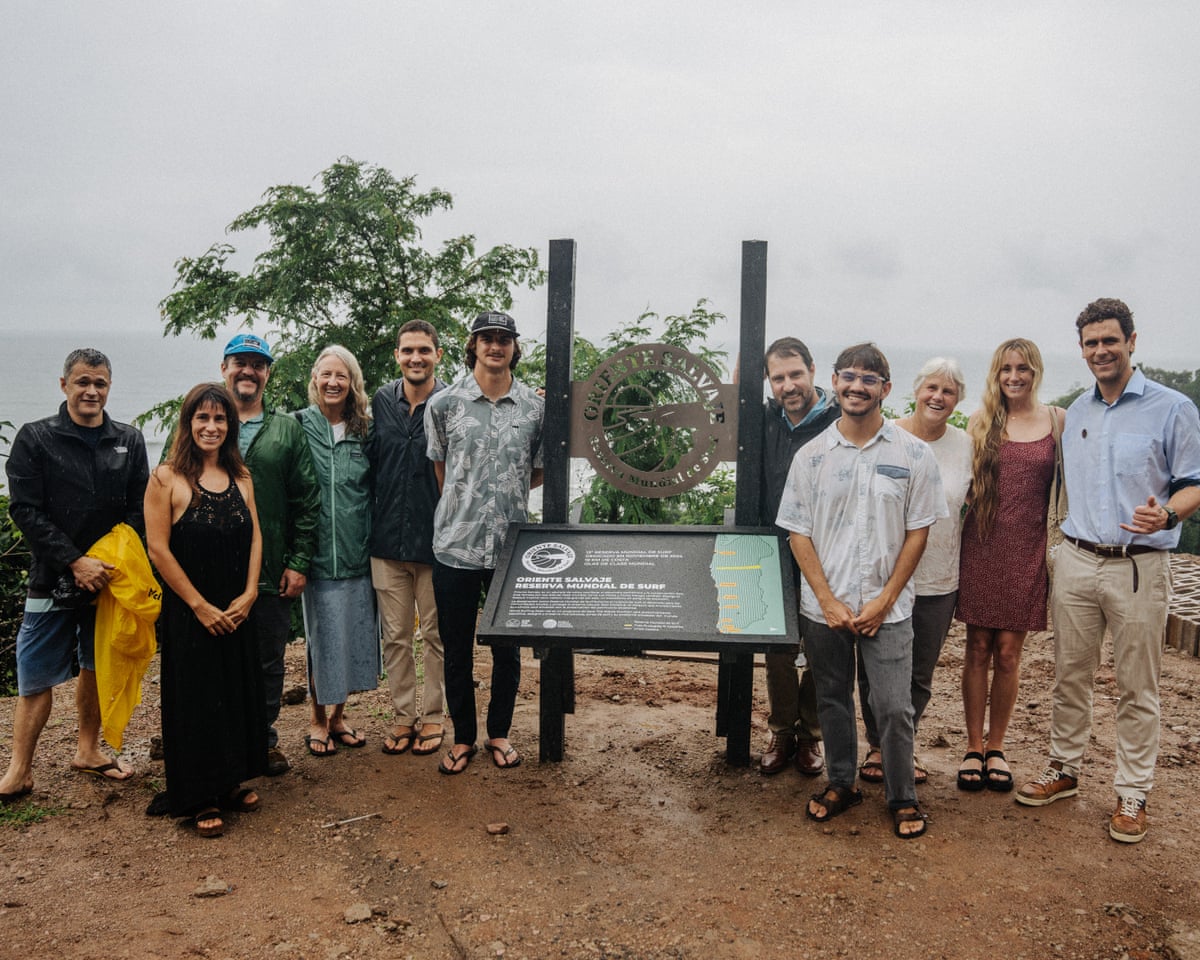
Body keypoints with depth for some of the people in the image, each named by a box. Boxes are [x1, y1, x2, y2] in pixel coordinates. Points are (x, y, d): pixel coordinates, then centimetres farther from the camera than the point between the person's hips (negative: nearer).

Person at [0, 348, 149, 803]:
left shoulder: (128, 441, 5)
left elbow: (139, 509, 2)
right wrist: (75, 562, -16)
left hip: (110, 575, 3)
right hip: (54, 578, -3)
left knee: (97, 666, 14)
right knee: (36, 677, 0)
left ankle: (87, 750, 31)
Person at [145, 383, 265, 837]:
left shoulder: (240, 476, 6)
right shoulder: (167, 477, -9)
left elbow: (255, 537, 6)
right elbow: (158, 549, -12)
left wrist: (248, 595, -6)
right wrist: (200, 606, -12)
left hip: (237, 613, 5)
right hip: (189, 614, -5)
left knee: (238, 695, 12)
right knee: (194, 700, 4)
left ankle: (230, 783, 29)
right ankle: (199, 799, 17)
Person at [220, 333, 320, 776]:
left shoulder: (287, 431, 8)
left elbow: (307, 501, 6)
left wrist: (299, 563, -1)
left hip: (270, 573, 1)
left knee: (269, 661, 11)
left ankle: (265, 738, 26)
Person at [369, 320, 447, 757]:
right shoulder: (381, 401, 4)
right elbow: (369, 463, 13)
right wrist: (372, 523, 10)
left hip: (435, 541, -3)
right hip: (388, 540, 3)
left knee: (436, 634, 9)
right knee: (395, 635, 11)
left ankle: (433, 717, 23)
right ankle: (403, 716, 24)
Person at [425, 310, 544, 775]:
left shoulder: (536, 406, 2)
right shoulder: (443, 403, 0)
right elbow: (440, 467, 11)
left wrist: (501, 494, 6)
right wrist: (464, 504, 9)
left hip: (512, 545, 1)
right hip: (455, 544, 0)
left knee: (508, 647, 11)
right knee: (456, 648, 9)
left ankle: (499, 732, 29)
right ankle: (463, 737, 25)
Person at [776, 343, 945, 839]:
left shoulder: (913, 454, -2)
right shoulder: (812, 455, 1)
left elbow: (918, 532, -1)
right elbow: (798, 533, 1)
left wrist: (884, 600, -8)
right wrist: (828, 601, -7)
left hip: (887, 608, -2)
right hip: (824, 607, 2)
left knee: (894, 707, 0)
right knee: (832, 700, 14)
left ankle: (903, 797, 20)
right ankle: (841, 783, 32)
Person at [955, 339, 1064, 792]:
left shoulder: (1057, 420, 3)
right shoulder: (980, 422, 5)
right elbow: (964, 481, 10)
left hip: (1028, 550, 0)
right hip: (981, 546, 1)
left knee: (1008, 653, 5)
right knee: (978, 649, 5)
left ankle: (996, 747, 21)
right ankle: (974, 747, 17)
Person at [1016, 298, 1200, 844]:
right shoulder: (1076, 413, 12)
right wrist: (1064, 545, 14)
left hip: (1138, 567, -4)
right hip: (1076, 560, 4)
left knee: (1137, 687, 4)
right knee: (1070, 675, 12)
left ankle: (1132, 794, 16)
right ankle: (1064, 769, 26)